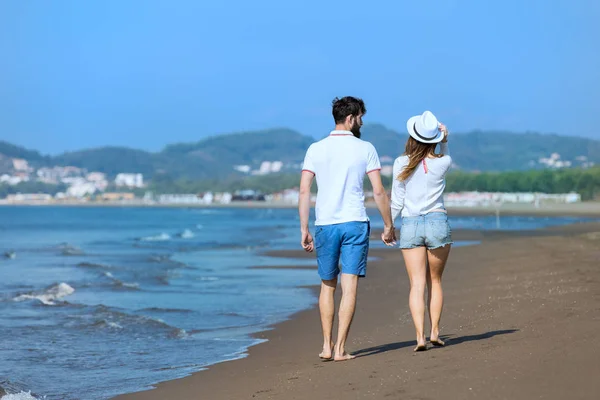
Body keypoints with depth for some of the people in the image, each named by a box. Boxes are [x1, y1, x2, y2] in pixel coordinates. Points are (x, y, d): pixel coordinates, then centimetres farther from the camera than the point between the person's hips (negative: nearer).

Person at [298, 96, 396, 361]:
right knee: (349, 287, -2)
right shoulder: (365, 149, -1)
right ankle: (340, 349, -4)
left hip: (325, 224, 2)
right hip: (355, 223, -2)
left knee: (327, 286, 15)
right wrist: (388, 226, 7)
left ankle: (327, 346, 15)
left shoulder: (316, 149, 4)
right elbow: (379, 192, -3)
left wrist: (304, 230, 4)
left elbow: (304, 191, -1)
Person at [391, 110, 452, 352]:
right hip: (438, 223, 1)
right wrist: (444, 141, 9)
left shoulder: (402, 164, -5)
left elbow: (397, 201, 0)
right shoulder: (443, 162, -2)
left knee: (417, 284, -2)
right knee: (435, 281, 15)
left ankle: (420, 336, -13)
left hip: (410, 225, -1)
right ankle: (434, 331, 11)